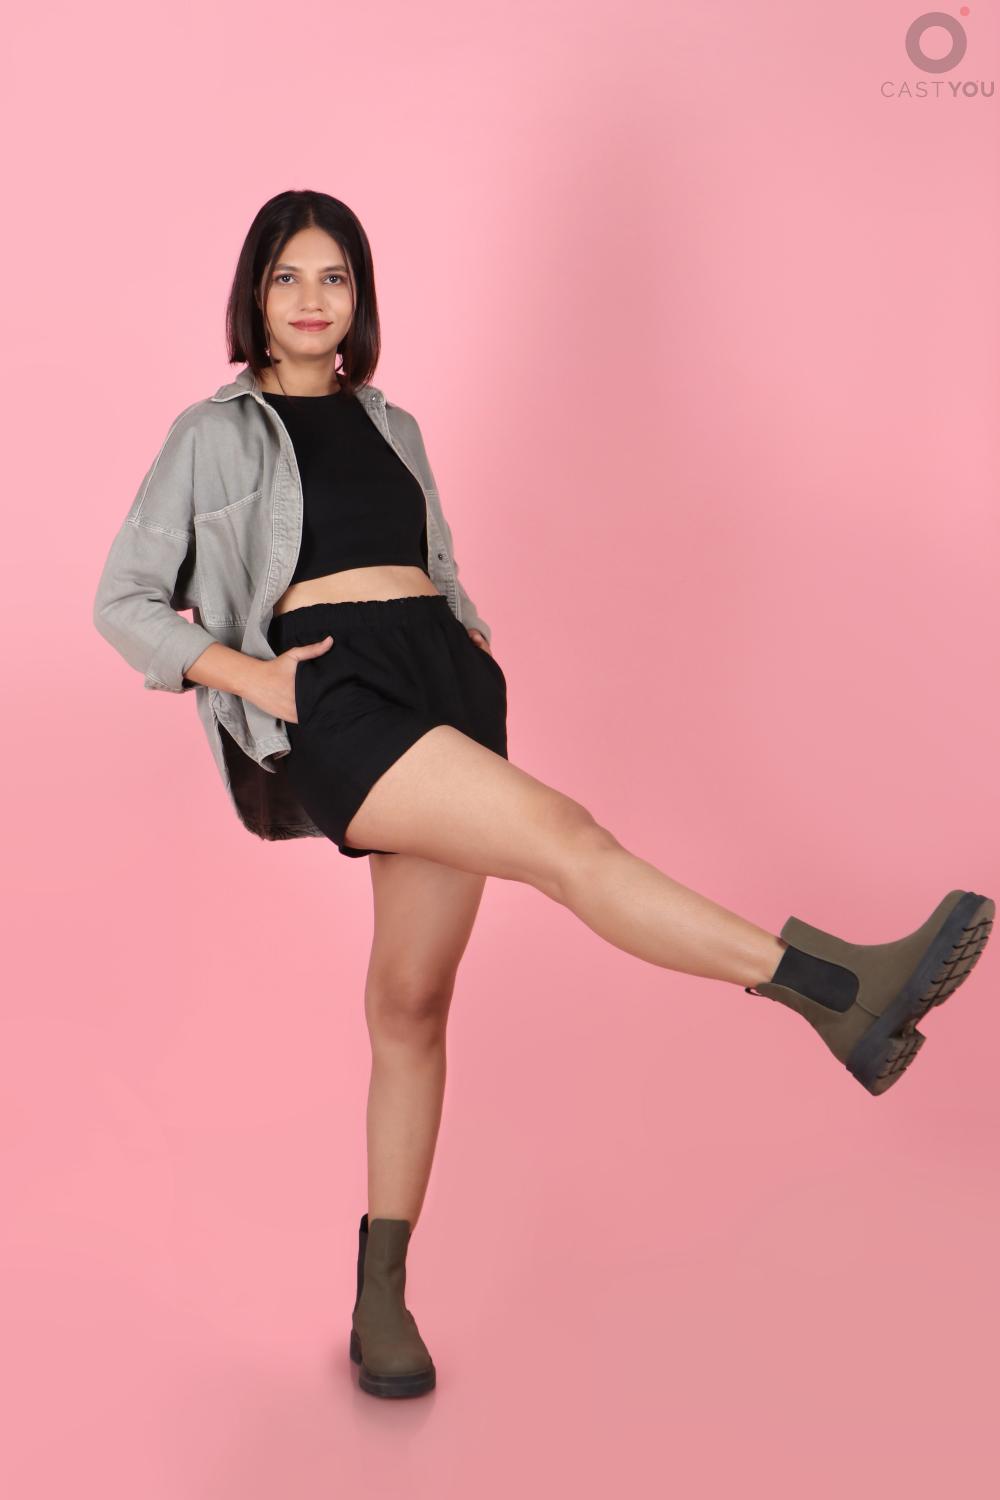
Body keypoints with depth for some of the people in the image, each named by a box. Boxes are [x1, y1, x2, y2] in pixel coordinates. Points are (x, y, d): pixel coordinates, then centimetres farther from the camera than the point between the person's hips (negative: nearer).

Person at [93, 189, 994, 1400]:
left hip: (448, 685, 5)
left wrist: (475, 639, 8)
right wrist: (251, 677, -6)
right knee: (560, 834, -29)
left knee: (412, 1000, 3)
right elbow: (124, 600, 8)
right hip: (334, 699, -5)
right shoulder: (214, 435, 11)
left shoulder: (392, 427, 25)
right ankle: (835, 990, -41)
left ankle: (381, 1297, 12)